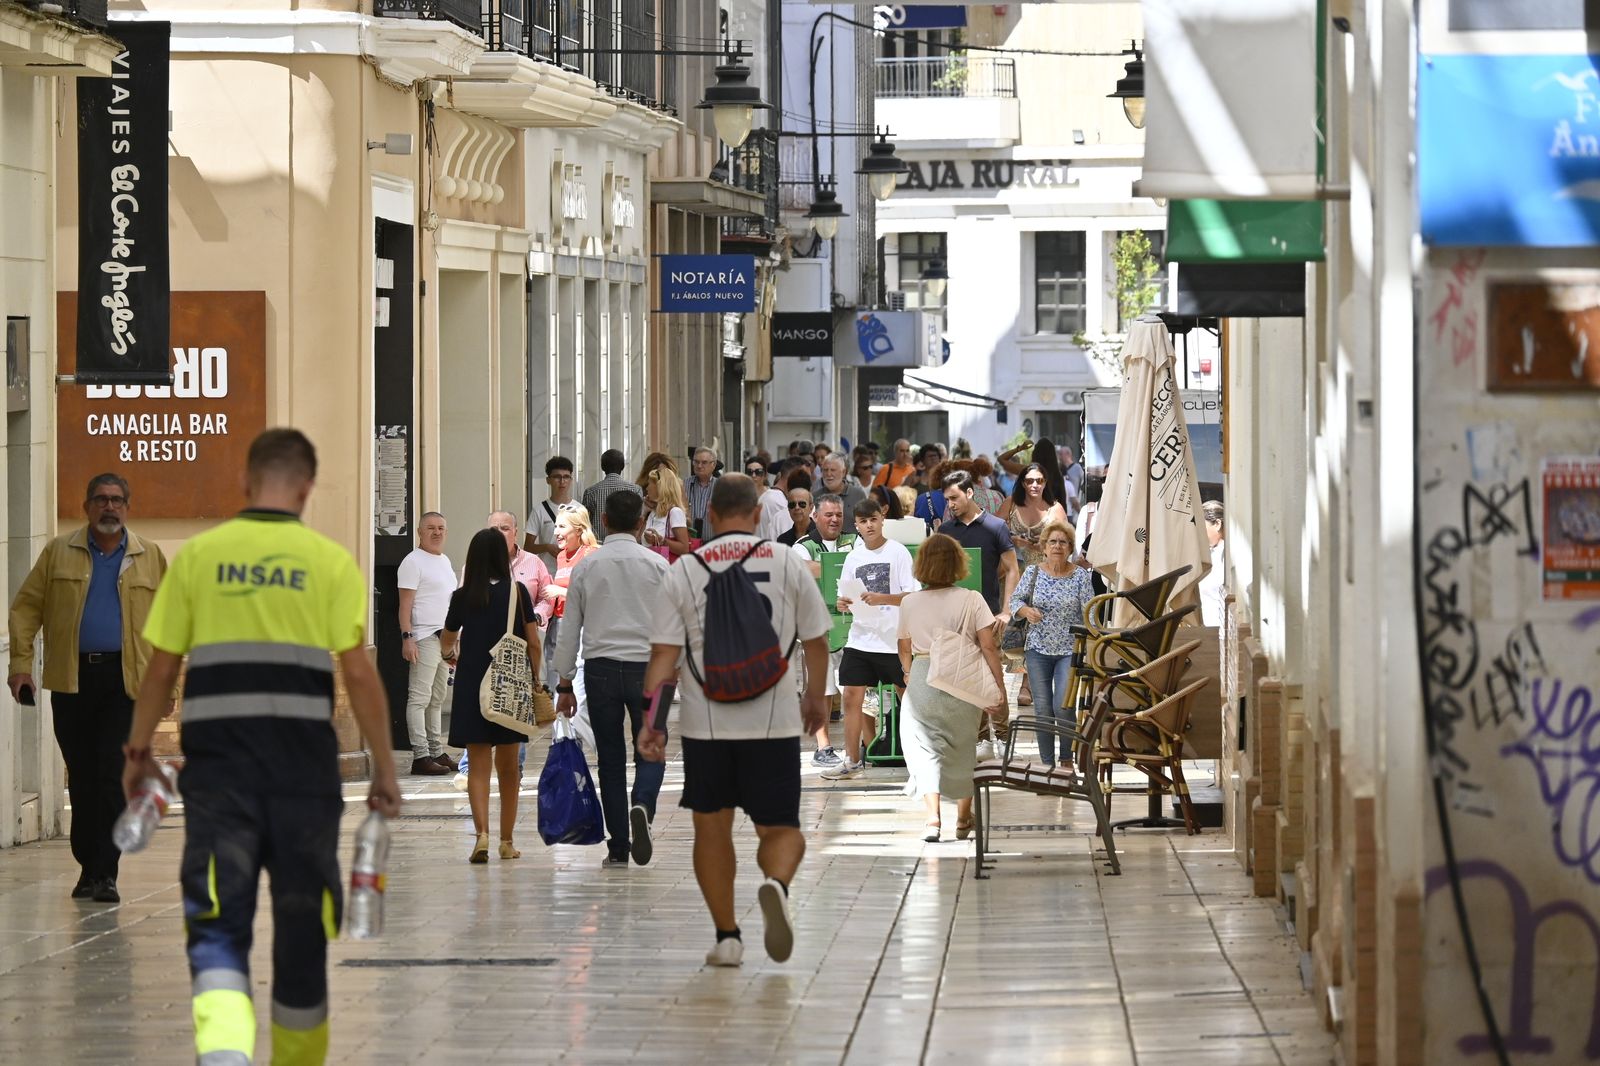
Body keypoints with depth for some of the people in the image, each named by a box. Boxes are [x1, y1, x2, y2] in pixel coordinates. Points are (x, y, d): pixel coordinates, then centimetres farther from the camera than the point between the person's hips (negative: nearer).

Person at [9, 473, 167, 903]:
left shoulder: (150, 558, 7)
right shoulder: (59, 554, 8)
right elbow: (26, 607, 7)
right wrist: (20, 663, -3)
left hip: (126, 680, -1)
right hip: (72, 679, 1)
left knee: (113, 775, -8)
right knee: (81, 778, 7)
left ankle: (104, 873, -6)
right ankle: (88, 866, 17)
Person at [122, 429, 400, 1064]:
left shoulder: (198, 555, 5)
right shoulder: (330, 561, 2)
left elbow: (161, 667, 7)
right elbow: (359, 672, -4)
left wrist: (138, 751, 19)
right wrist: (384, 770, 2)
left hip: (217, 762, 0)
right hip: (304, 762, 0)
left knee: (217, 924, -4)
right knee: (301, 923, 14)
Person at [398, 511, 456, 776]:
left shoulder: (445, 561, 18)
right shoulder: (413, 562, -7)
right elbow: (406, 603, -13)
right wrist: (407, 637, -21)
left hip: (446, 637, 8)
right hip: (424, 639, -8)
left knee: (437, 699, 12)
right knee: (420, 698, -9)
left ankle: (437, 752, 16)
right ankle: (420, 756, -12)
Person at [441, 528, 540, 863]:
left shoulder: (463, 596, -2)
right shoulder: (518, 592, -3)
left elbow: (448, 642, 14)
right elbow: (533, 642, -3)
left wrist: (455, 650, 37)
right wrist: (535, 682, 10)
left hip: (472, 685, -1)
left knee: (478, 766, -1)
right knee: (508, 766, 13)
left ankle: (482, 833, -20)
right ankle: (507, 841, 19)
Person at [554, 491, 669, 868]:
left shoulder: (587, 567, 3)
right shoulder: (656, 565, -1)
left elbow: (569, 629, 4)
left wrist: (565, 683, 10)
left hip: (600, 667, 1)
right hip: (645, 665, -1)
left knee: (610, 759, 7)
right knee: (650, 752, 7)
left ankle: (618, 849, 6)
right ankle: (642, 806, -25)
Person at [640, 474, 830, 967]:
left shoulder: (683, 571, 1)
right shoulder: (787, 564, 3)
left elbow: (663, 654, -4)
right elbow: (816, 640, 9)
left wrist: (650, 722, -3)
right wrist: (815, 699, 24)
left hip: (705, 720, 0)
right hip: (773, 720, 0)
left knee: (711, 828, 15)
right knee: (780, 829, 6)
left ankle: (726, 936, 15)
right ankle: (776, 883, -26)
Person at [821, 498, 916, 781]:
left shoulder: (897, 552, -6)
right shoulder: (854, 556, 9)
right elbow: (845, 598, 13)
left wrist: (881, 599, -26)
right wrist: (842, 605, -10)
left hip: (893, 639, -5)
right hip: (860, 638, 5)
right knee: (852, 696, 0)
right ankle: (852, 762, 8)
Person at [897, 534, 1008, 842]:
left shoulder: (910, 603, 0)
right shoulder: (972, 600, -4)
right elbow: (988, 647, -8)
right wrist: (1000, 689, -4)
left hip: (922, 678, 0)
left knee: (924, 747, 3)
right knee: (963, 747, 15)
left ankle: (932, 816, -15)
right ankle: (963, 819, 27)